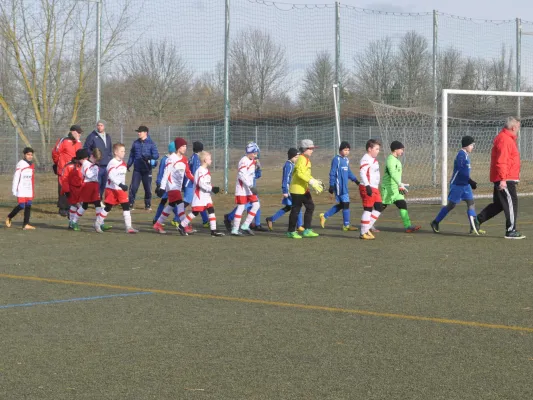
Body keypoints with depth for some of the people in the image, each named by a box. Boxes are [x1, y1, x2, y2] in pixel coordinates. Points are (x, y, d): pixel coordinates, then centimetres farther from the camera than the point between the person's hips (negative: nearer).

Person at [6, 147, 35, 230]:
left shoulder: (32, 165, 13)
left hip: (29, 190, 6)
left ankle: (26, 224, 0)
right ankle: (9, 218, 13)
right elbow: (16, 177, -9)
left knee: (28, 206, 0)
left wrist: (32, 188, 18)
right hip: (21, 190, -6)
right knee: (21, 206, -9)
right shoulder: (20, 164, -9)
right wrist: (14, 190, -12)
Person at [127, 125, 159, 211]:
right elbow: (132, 155, 16)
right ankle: (131, 204, 0)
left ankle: (148, 205, 16)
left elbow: (156, 155, -7)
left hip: (147, 169, -2)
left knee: (148, 188, 4)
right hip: (137, 169, 2)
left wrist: (149, 157, -26)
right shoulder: (135, 143, 10)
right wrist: (128, 164, 6)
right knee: (133, 187, -7)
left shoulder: (151, 143, -1)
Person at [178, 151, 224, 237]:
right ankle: (181, 226, 10)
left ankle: (213, 230, -2)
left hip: (206, 196, 9)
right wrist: (212, 189, -24)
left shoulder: (206, 170, 15)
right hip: (199, 196, -9)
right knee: (195, 212, -4)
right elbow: (200, 183, -24)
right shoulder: (200, 170, -16)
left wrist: (213, 189, 7)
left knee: (211, 210, -1)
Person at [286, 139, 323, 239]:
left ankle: (307, 230, 11)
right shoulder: (302, 159, -16)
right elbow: (299, 173, -27)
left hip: (304, 188, 10)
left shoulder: (306, 159, 16)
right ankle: (291, 231, 8)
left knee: (310, 206, 8)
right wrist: (312, 182, -29)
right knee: (296, 209, -2)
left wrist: (315, 182, 14)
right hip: (297, 188, -10)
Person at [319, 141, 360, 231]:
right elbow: (332, 173, -11)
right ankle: (346, 225, 3)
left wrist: (355, 180, 8)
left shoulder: (346, 160, 13)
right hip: (339, 186, -9)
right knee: (346, 203, -5)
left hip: (344, 186, 9)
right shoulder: (336, 159, -11)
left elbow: (349, 172, 22)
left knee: (341, 204, 13)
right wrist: (331, 186, -13)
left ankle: (324, 216, 25)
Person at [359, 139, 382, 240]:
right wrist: (367, 186, -30)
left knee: (378, 208, 9)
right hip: (367, 188, -10)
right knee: (368, 209, -7)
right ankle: (363, 233, -2)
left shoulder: (374, 159, 19)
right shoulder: (366, 159, -13)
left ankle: (367, 228, 16)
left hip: (374, 188, 10)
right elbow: (362, 172, -24)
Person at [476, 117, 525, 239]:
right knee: (511, 204, -5)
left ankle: (477, 220, 18)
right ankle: (511, 231, -1)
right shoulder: (504, 140, -17)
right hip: (505, 180, -11)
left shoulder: (507, 138, 18)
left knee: (498, 204, 16)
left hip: (504, 179, 11)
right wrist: (503, 179, -27)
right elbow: (501, 161, -24)